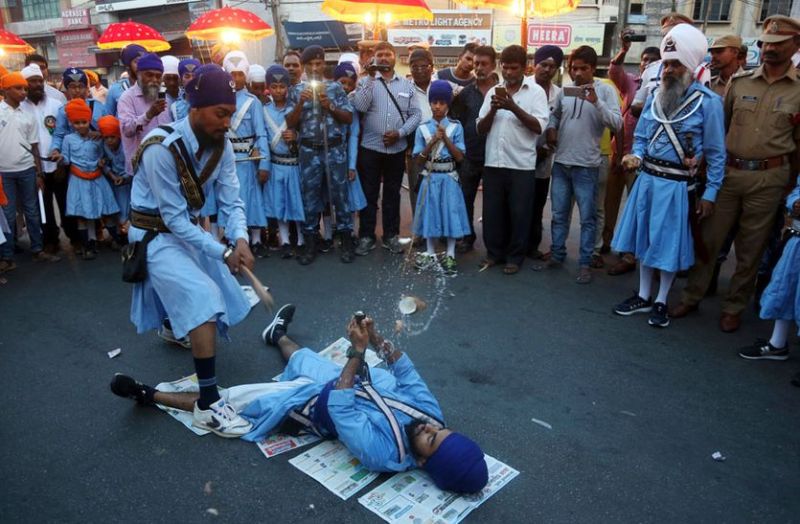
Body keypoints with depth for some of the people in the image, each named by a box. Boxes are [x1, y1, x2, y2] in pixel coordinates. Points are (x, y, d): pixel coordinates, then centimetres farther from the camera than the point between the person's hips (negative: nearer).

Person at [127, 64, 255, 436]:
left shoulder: (221, 146, -9)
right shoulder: (162, 149, -29)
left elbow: (231, 201, -9)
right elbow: (173, 218, -26)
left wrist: (240, 239, -28)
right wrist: (223, 252, -27)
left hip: (188, 227, 8)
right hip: (156, 235, -7)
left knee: (221, 293, 22)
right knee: (204, 299, -25)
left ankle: (177, 327, 58)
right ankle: (207, 404, -20)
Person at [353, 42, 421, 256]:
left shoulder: (406, 84, 8)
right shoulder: (366, 81, 2)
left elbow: (415, 114, 4)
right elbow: (360, 106, -16)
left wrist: (400, 133, -10)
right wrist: (371, 78, -19)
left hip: (397, 149, 2)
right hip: (370, 148, -2)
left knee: (392, 194, 11)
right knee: (369, 194, 3)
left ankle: (391, 236, 21)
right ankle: (366, 237, 13)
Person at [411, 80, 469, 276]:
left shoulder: (456, 127, -1)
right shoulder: (423, 128, 1)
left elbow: (459, 157, -7)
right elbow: (418, 161, -3)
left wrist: (445, 138, -14)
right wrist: (432, 141, -14)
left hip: (449, 178, -1)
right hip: (430, 178, 1)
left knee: (451, 214, 1)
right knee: (431, 215, 8)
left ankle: (450, 256, 12)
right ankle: (431, 254, 21)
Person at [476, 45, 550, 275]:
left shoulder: (536, 91, 0)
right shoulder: (494, 91, 10)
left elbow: (539, 127, -11)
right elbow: (481, 129, 7)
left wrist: (513, 107, -19)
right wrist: (493, 109, -11)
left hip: (521, 164, -3)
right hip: (493, 162, 3)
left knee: (519, 213, 4)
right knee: (492, 211, 8)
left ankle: (514, 256, 17)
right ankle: (494, 252, 23)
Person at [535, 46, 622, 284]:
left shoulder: (605, 90, -5)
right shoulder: (564, 90, 7)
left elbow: (617, 124, -14)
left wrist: (596, 102, -25)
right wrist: (551, 128, 2)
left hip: (586, 165, -4)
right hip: (560, 162, 4)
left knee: (587, 218, 3)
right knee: (559, 214, 13)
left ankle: (585, 263, 11)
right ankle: (557, 255, 26)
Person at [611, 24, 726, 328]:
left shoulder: (707, 102, -11)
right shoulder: (655, 97, 4)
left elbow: (716, 154, -7)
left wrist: (710, 195, -8)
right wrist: (636, 156, -8)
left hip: (676, 185, -5)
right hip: (646, 179, 5)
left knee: (669, 243, 7)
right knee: (645, 238, 14)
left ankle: (661, 302, 23)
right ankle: (643, 296, 29)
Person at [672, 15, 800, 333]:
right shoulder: (739, 82, 5)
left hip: (768, 178, -1)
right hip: (728, 172, 2)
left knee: (750, 250, 8)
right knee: (708, 238, 7)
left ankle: (734, 307, 22)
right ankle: (691, 297, 20)